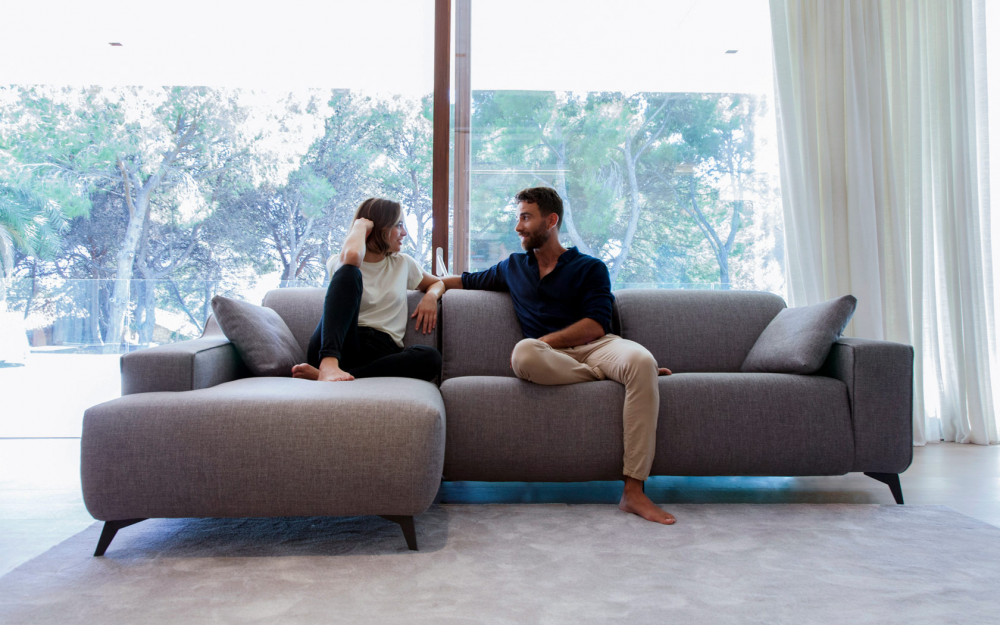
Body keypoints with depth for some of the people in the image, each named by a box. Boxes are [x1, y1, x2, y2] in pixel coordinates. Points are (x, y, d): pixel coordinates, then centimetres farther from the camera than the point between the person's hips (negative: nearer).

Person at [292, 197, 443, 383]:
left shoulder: (403, 264, 22)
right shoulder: (338, 263, 9)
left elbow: (437, 282, 36)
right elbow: (351, 256, -16)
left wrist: (431, 296, 11)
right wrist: (361, 225, 4)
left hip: (382, 352, 3)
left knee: (431, 358, -32)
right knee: (349, 272, -24)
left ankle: (321, 374, -33)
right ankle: (328, 364, -41)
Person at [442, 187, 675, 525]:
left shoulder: (590, 268, 13)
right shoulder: (512, 267, 26)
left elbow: (596, 325, -2)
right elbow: (465, 281, 37)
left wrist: (544, 342, -12)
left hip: (596, 347, -1)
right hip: (550, 358, 1)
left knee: (642, 360, -36)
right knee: (523, 352, -36)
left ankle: (633, 490, -35)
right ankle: (621, 373, -18)